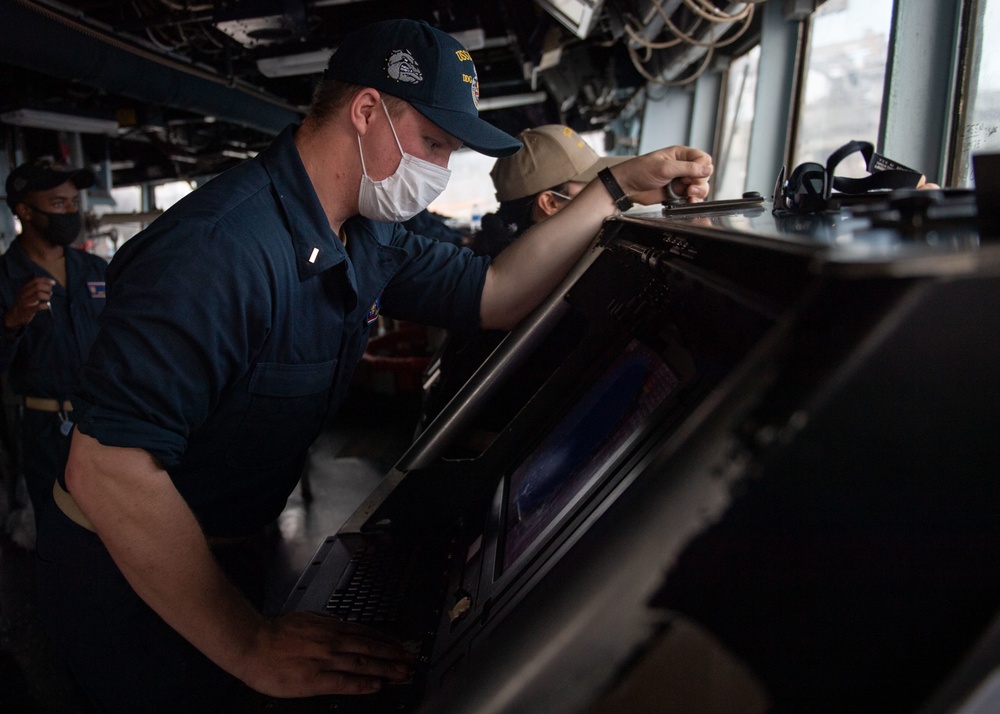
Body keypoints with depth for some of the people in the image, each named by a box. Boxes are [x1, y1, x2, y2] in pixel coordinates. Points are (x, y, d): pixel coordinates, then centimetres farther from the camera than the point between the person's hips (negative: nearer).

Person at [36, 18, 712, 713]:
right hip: (127, 582, -8)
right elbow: (107, 467, -36)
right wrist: (252, 648, -33)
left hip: (230, 550, 8)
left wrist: (618, 188, -1)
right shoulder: (219, 246, -33)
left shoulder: (372, 238, -2)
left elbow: (495, 294, 4)